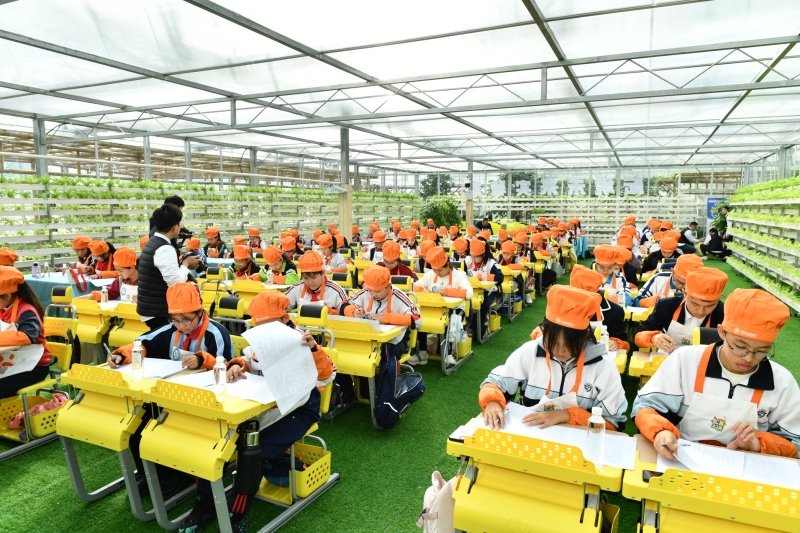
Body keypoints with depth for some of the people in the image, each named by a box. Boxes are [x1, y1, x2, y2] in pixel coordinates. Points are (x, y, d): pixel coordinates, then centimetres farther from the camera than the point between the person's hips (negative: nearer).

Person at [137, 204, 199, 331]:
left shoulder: (152, 243, 10)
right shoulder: (165, 249, -20)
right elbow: (176, 282, -24)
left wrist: (183, 264, 6)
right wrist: (186, 263, -10)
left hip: (150, 308, 10)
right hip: (158, 312, -10)